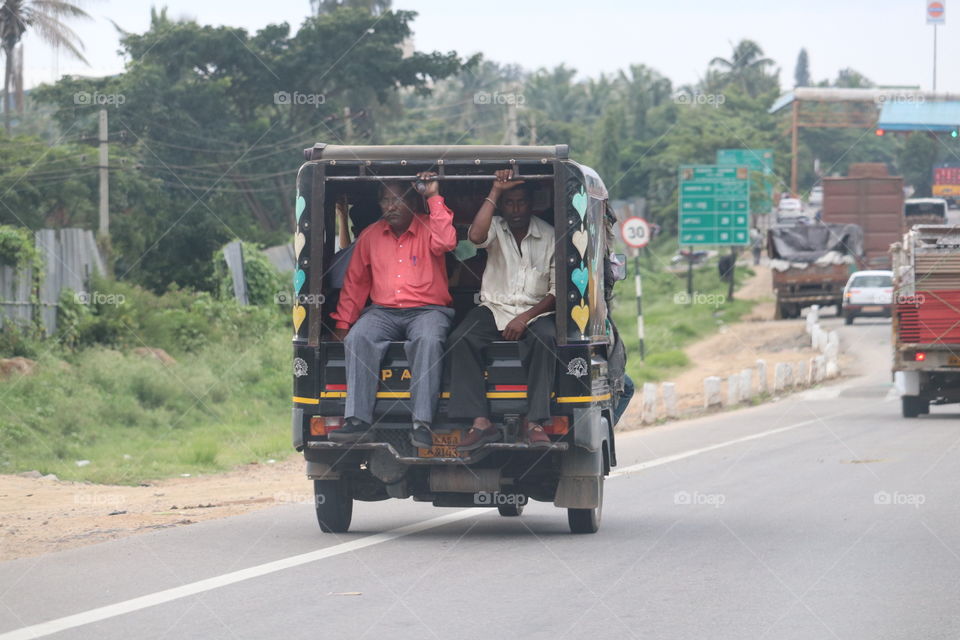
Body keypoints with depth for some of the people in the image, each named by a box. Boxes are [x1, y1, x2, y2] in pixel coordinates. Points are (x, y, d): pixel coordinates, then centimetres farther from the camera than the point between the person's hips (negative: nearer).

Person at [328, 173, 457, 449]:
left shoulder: (428, 228, 6)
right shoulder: (370, 236, 17)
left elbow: (446, 242, -19)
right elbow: (355, 283, 20)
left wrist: (434, 198, -14)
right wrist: (342, 324, 11)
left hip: (427, 310, -3)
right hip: (383, 311, 3)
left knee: (428, 340, -37)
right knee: (358, 338, -30)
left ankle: (422, 424, -43)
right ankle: (358, 421, -37)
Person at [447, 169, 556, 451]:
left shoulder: (549, 236, 2)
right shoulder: (495, 228, 6)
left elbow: (557, 290, -1)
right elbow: (476, 235, -21)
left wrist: (525, 317, -15)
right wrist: (495, 192, -19)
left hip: (535, 311, -1)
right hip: (494, 308, 1)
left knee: (545, 338, -36)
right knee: (460, 340, -28)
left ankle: (535, 423, -37)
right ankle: (480, 422, -34)